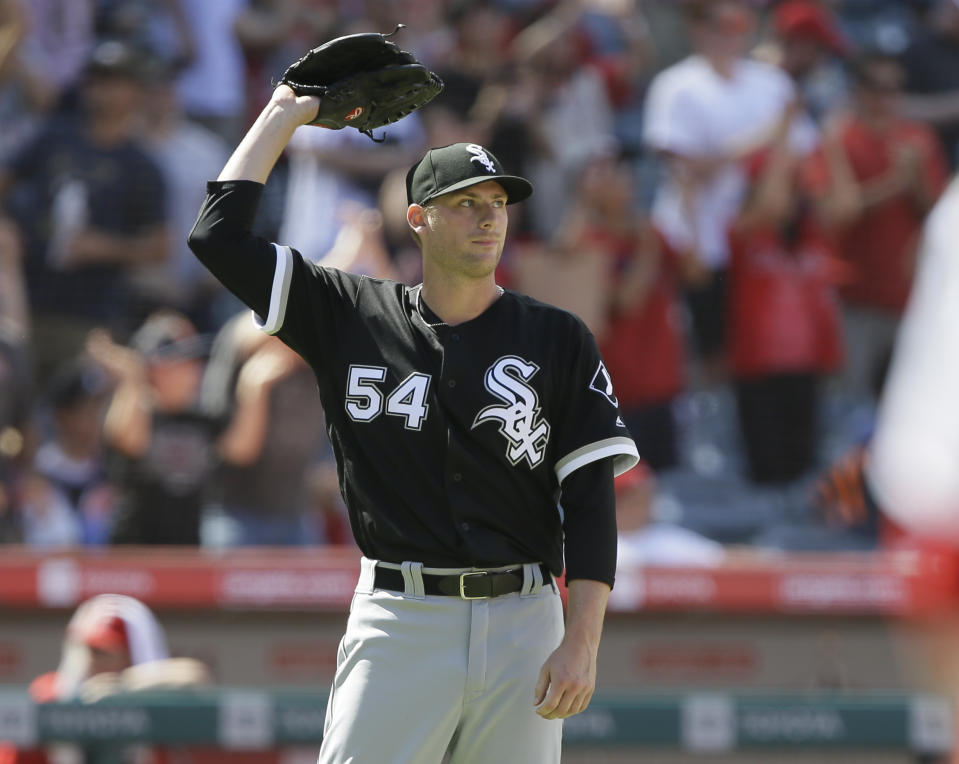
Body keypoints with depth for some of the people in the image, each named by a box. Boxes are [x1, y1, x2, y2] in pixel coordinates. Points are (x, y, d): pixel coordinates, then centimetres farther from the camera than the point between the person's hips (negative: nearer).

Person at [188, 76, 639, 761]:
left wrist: (582, 642, -8)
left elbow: (591, 496, 2)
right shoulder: (352, 316, 8)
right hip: (397, 623, -1)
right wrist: (283, 114, 13)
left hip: (524, 624, 1)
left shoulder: (558, 340, 7)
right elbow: (218, 235, 5)